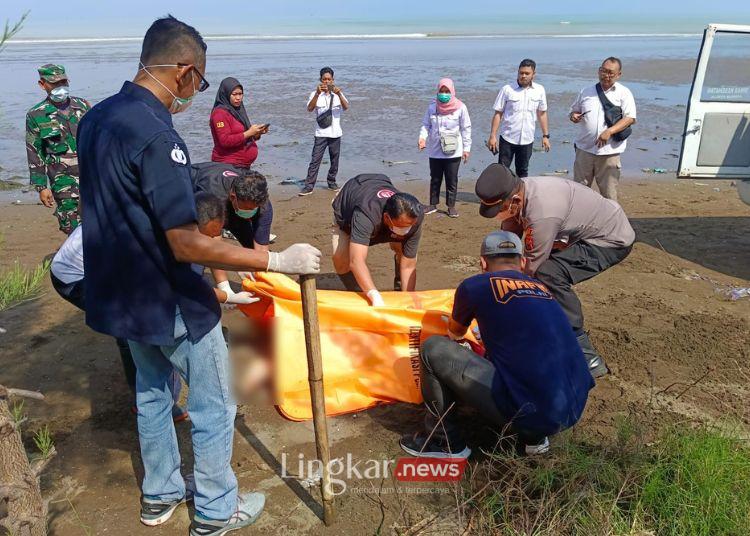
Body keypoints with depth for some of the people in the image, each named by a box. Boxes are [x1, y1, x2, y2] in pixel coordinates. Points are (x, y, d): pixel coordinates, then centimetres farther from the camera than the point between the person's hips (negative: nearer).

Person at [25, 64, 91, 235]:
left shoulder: (83, 105, 7)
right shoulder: (35, 115, -1)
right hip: (64, 181, -3)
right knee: (75, 230, -3)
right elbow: (35, 155, 1)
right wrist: (41, 187, -3)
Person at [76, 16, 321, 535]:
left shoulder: (96, 119, 2)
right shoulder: (156, 136, -26)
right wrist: (277, 260, -26)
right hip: (172, 302, -9)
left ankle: (160, 494, 42)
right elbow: (187, 245, -29)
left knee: (152, 393, 25)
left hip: (122, 294, 9)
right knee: (214, 409, 11)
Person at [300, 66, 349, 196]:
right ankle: (309, 186, -6)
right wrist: (317, 93, -29)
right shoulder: (316, 94, 1)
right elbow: (310, 108, -17)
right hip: (321, 133, -2)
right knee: (315, 160, -7)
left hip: (335, 133, 2)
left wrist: (339, 94, -29)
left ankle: (332, 182, 26)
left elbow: (346, 107, -12)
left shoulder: (338, 94, 6)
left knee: (335, 160, 11)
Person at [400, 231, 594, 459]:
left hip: (531, 413, -6)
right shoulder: (542, 288, 16)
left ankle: (446, 442, 15)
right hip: (574, 411, 7)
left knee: (433, 349, 3)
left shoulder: (474, 286, 1)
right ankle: (533, 436, 22)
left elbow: (455, 334, 24)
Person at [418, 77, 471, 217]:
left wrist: (466, 148, -2)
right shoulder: (432, 107, 0)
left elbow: (466, 129, 0)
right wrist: (422, 137, -14)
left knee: (452, 181, 5)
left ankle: (451, 206, 16)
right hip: (435, 151, 2)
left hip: (453, 152, -2)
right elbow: (426, 125, 6)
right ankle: (433, 204, 24)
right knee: (435, 179, 13)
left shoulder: (460, 107, -5)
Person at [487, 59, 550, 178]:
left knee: (523, 171, 14)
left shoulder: (539, 90, 1)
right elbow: (498, 113, -5)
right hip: (508, 138, -3)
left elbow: (542, 113, 10)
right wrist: (492, 136, -10)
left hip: (527, 139, 3)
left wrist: (545, 136, 9)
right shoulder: (507, 89, -8)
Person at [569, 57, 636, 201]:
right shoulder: (586, 92, 12)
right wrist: (574, 115, -3)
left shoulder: (624, 93, 2)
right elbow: (574, 110, 22)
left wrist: (609, 131, -21)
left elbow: (630, 118, -7)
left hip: (609, 151, -3)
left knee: (609, 192, 2)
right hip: (584, 148, 3)